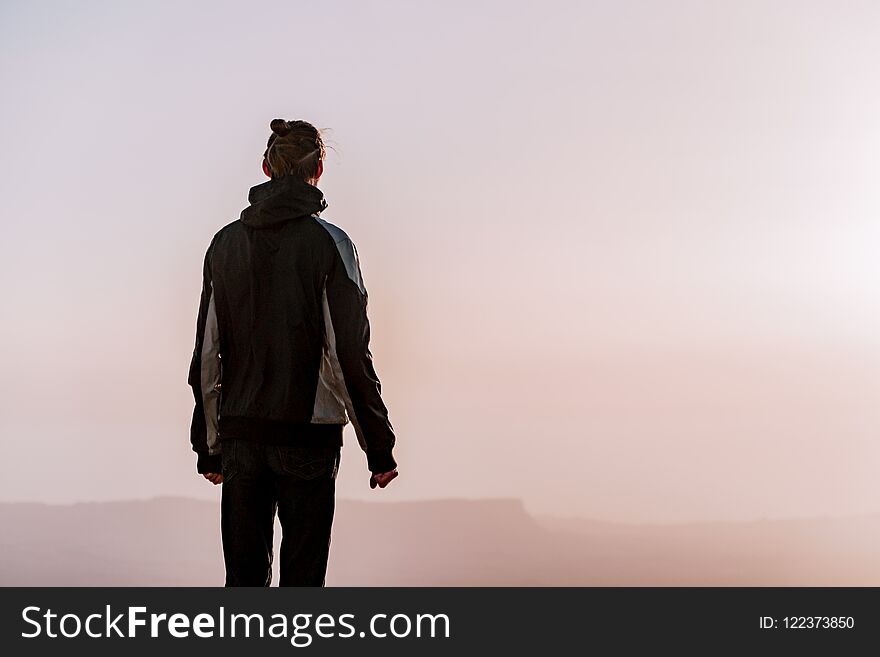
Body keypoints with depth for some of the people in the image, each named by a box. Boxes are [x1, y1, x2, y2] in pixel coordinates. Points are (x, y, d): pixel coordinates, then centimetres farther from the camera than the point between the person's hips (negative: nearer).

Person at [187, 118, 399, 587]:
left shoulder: (225, 242, 7)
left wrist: (207, 446, 16)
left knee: (243, 574, 10)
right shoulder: (328, 243, -7)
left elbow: (205, 356, 9)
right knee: (302, 574, 2)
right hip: (308, 434, -4)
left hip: (239, 436, 4)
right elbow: (349, 354, -10)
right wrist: (379, 446, -3)